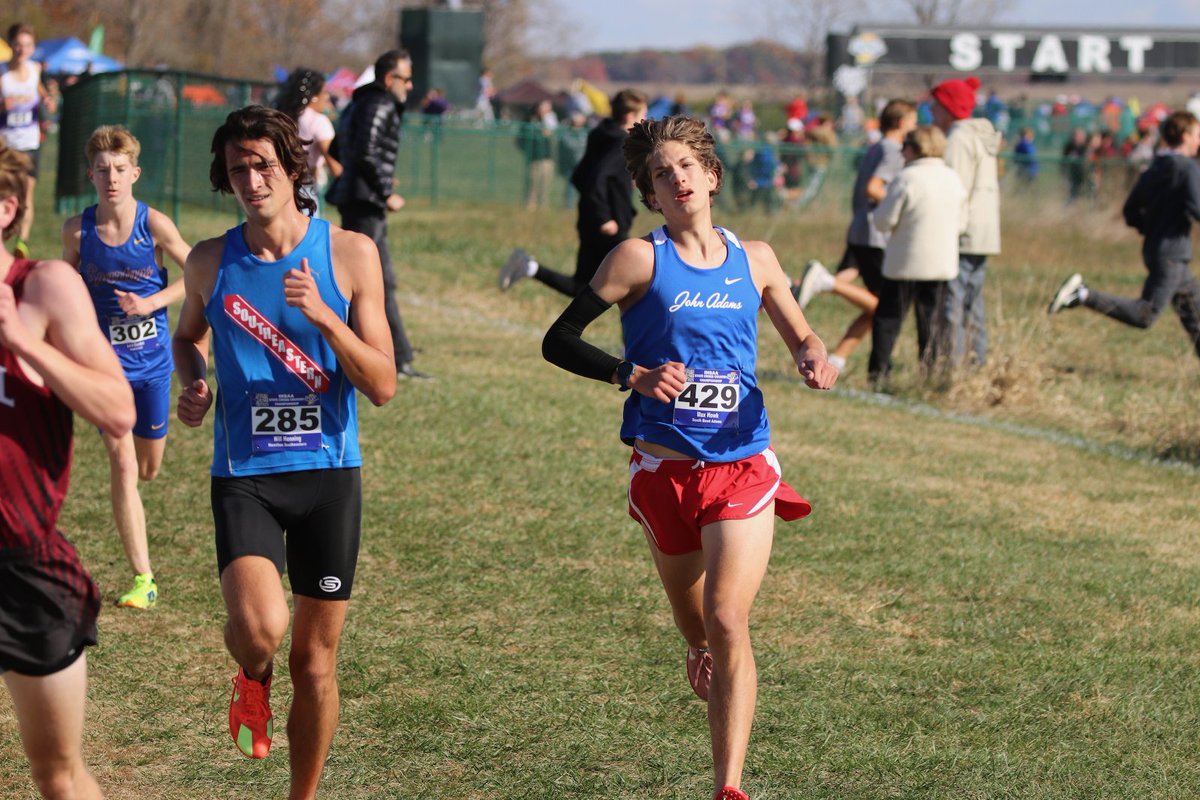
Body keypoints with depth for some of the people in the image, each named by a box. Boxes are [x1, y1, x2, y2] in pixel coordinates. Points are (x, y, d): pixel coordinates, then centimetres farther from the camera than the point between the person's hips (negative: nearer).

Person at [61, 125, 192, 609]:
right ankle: (143, 580, -9)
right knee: (122, 466, -12)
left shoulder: (154, 225, -11)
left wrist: (151, 303, -14)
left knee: (148, 469, 13)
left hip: (151, 357, 1)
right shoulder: (78, 230, -8)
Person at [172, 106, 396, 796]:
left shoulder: (350, 254, -3)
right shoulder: (210, 262, 2)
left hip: (328, 475, 0)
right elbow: (188, 335, 24)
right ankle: (253, 678, 13)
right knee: (259, 630, -24)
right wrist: (194, 385, 2)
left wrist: (322, 316, -20)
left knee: (315, 661, 7)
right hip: (244, 474, 0)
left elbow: (383, 385, -6)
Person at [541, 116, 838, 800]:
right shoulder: (641, 259, -2)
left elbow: (802, 337, 21)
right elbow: (559, 340, -2)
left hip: (743, 466, 0)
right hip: (665, 468, 0)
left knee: (727, 622, -16)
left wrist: (815, 361, -2)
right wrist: (633, 376, -15)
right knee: (698, 636, 10)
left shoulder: (754, 259, 8)